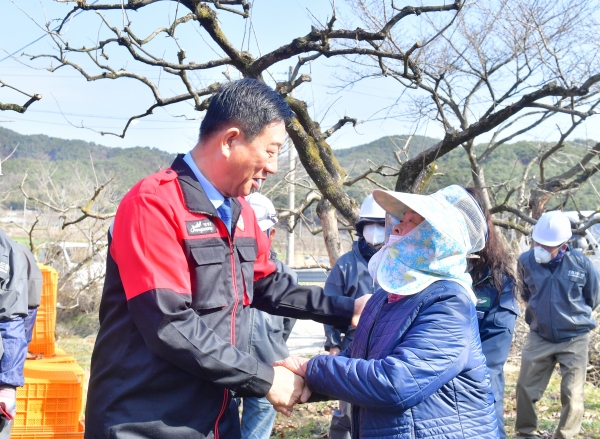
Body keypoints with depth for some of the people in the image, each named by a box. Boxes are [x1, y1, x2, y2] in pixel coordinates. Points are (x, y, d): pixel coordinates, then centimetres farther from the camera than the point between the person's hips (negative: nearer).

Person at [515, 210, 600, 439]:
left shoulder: (581, 264, -16)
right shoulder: (526, 261, -10)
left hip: (574, 340, -2)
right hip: (539, 337, 2)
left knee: (572, 395, 1)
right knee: (526, 388, 7)